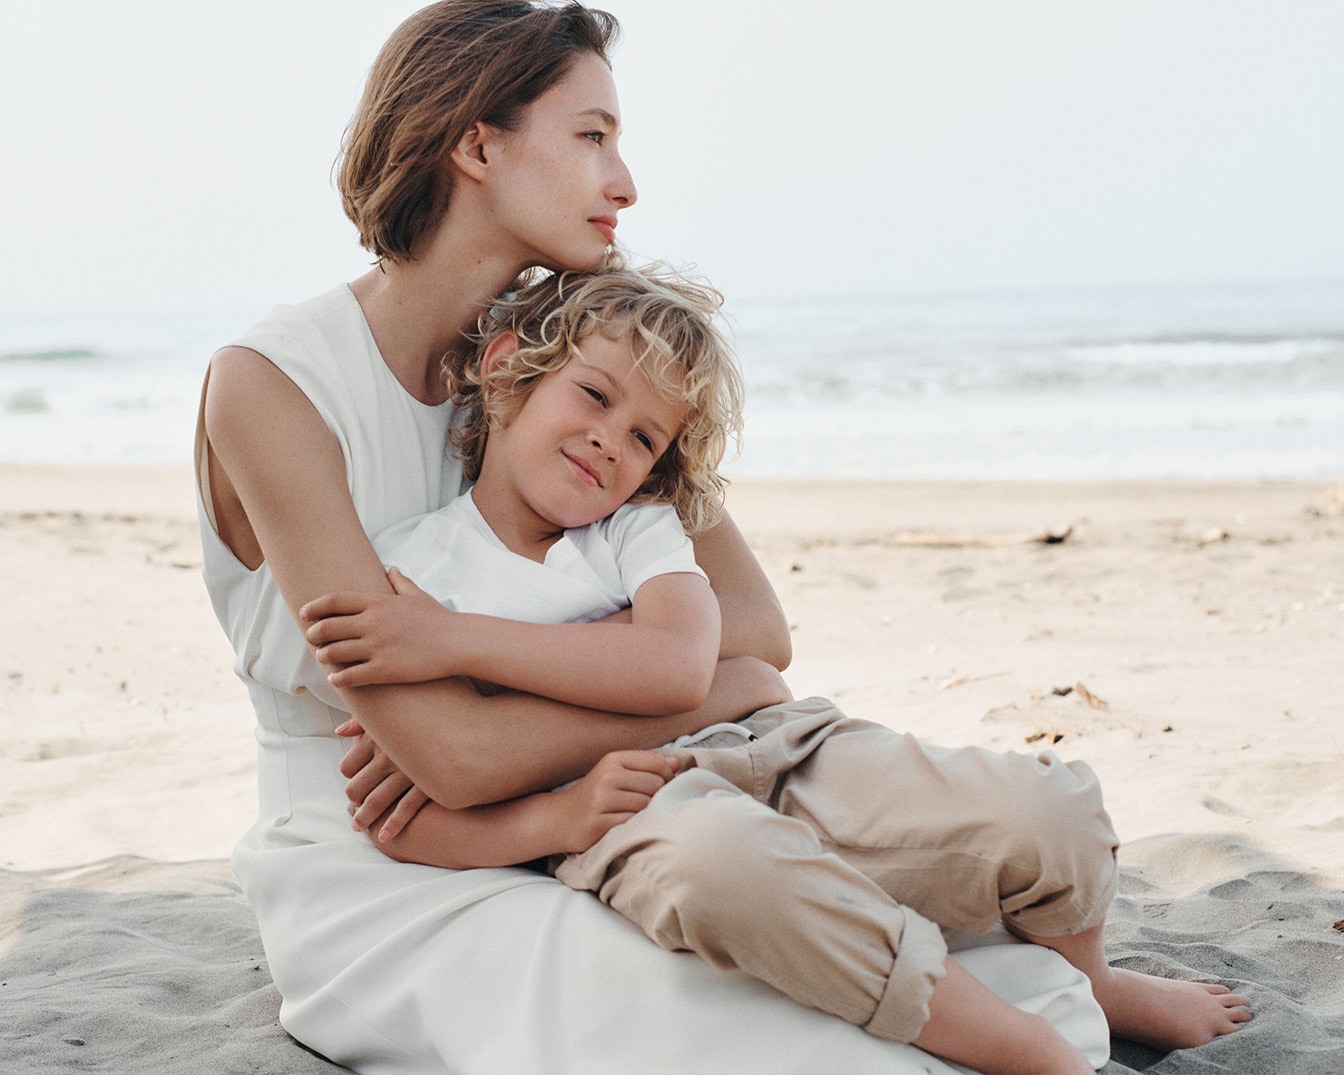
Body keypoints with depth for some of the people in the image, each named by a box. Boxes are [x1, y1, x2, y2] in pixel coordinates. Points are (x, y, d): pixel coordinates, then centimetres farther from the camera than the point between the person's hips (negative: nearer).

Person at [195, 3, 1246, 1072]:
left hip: (561, 849, 5)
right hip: (370, 894, -5)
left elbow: (758, 626, -5)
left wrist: (507, 682, -19)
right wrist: (720, 691, -11)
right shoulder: (269, 384, -15)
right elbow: (453, 756, -23)